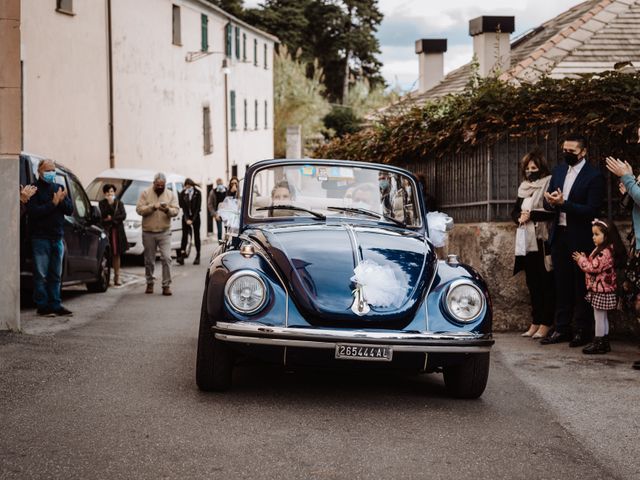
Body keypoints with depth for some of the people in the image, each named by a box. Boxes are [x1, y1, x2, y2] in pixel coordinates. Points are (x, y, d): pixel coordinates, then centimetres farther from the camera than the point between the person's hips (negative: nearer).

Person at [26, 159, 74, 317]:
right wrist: (53, 203, -19)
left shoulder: (59, 188, 15)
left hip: (57, 237, 6)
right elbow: (33, 212, -16)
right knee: (41, 275, -4)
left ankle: (55, 305, 13)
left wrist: (62, 201, -12)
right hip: (40, 237, -6)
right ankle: (42, 306, 1)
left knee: (56, 275, 9)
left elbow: (70, 210, 9)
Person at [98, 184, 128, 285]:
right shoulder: (102, 203, 5)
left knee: (117, 254, 3)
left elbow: (123, 215, -1)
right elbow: (102, 215, -10)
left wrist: (111, 218, -10)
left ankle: (117, 277, 7)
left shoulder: (119, 203, 11)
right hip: (106, 231, -2)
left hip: (117, 231, 2)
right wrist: (110, 204, -15)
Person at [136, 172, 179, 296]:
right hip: (148, 232, 0)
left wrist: (168, 210, -22)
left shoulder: (170, 195, 6)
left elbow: (176, 210, -1)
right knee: (149, 260, 8)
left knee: (166, 258, -11)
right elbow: (139, 209, -7)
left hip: (164, 232, 0)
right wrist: (152, 207, -19)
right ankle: (150, 283, 25)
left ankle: (166, 285, -8)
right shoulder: (145, 193, 1)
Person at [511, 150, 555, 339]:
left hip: (543, 240, -7)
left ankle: (545, 324, -3)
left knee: (545, 282, -4)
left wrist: (530, 215, -12)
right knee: (532, 282, 8)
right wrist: (520, 217, -3)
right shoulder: (524, 187, 14)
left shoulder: (548, 185, -6)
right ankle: (535, 322, 13)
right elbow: (515, 211, 18)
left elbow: (552, 212, -15)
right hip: (527, 240, 7)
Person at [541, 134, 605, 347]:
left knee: (581, 287, 1)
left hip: (580, 239, -6)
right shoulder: (558, 171, 10)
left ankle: (583, 331, 8)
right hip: (559, 236, 6)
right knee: (562, 285, 10)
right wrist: (550, 202, -12)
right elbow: (547, 202, 13)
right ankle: (562, 329, 16)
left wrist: (563, 203, -24)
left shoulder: (594, 176, -10)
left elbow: (592, 210, -16)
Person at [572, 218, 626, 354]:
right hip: (599, 289, 11)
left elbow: (593, 267, -25)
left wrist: (581, 260, -11)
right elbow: (592, 265, 19)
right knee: (602, 317, 15)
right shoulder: (600, 250, 14)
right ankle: (604, 343, 22)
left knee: (599, 317, -4)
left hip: (601, 290, -11)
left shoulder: (605, 252, -21)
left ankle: (598, 343, 2)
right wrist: (583, 259, 3)